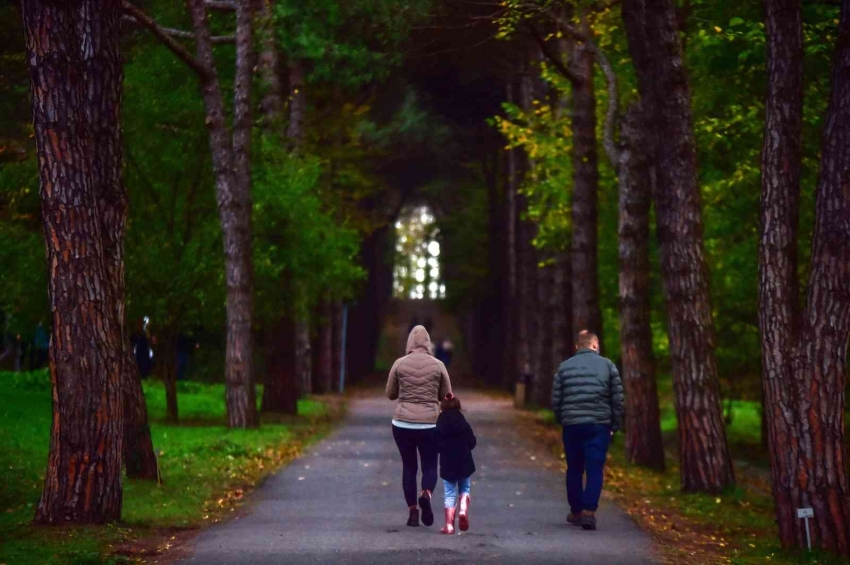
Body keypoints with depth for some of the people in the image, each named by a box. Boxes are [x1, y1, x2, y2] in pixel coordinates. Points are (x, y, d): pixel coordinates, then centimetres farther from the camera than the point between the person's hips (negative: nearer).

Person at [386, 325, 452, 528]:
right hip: (430, 425, -1)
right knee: (429, 467, 9)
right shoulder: (437, 365, -2)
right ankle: (426, 494, -21)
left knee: (409, 467, 12)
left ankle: (412, 511, 7)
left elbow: (390, 394, 7)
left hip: (402, 423, 1)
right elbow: (446, 396, 6)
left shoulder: (400, 364, -2)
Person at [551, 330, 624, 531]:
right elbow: (618, 399, 0)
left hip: (571, 425, 2)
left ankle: (575, 511, 20)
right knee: (594, 469, -2)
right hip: (599, 425, -2)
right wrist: (614, 425, 8)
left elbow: (555, 401, 5)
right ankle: (589, 511, -14)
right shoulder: (607, 365, 3)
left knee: (574, 469, 13)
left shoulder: (564, 367, 7)